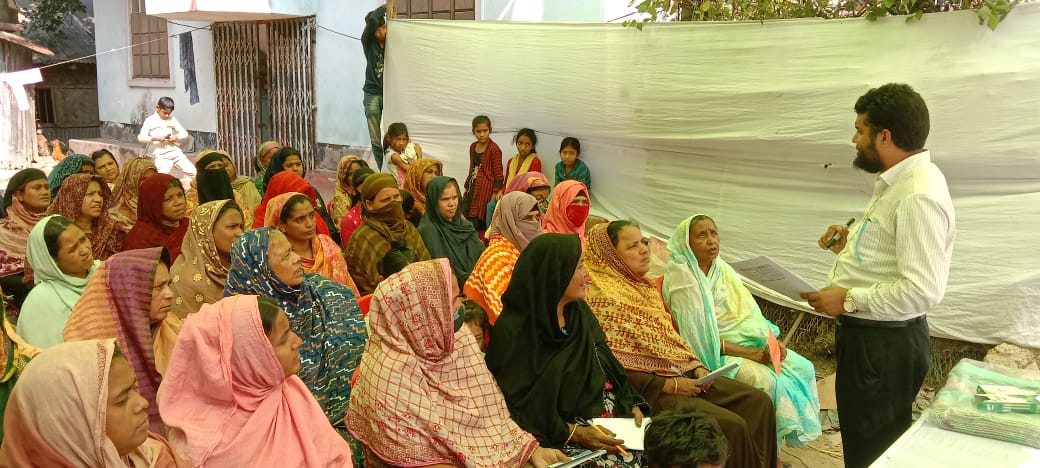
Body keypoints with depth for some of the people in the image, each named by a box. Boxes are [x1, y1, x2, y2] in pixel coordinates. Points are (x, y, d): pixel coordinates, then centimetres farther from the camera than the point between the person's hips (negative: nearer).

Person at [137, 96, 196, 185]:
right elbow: (141, 137, -7)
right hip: (160, 155, -3)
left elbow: (184, 133, 11)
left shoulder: (172, 119, 9)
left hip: (175, 151, 3)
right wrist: (155, 138, -20)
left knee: (194, 173, -2)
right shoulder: (150, 120, 0)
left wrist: (176, 137, -9)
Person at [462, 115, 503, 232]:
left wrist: (496, 192, -13)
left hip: (485, 189, -7)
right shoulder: (473, 146, 13)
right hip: (472, 188, 7)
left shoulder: (494, 149, -9)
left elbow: (498, 174, -9)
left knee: (479, 225, -9)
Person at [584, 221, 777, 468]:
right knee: (732, 425, -22)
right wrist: (668, 385, -18)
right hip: (651, 388, -9)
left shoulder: (645, 286, 13)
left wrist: (696, 366, 1)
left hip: (683, 374, 9)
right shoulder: (604, 299, -15)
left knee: (759, 401, -1)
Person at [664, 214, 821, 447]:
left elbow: (748, 311, 9)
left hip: (747, 340, 8)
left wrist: (771, 339, -10)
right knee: (766, 381, -27)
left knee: (803, 368, -5)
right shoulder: (681, 277, -16)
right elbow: (700, 338, -19)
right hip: (714, 354, -8)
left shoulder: (721, 268, 8)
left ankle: (793, 434, 7)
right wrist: (750, 353, -19)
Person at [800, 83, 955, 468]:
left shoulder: (919, 195, -23)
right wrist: (849, 245, 6)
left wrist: (849, 300, -21)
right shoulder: (898, 181, 11)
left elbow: (922, 291, -29)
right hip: (869, 334, 10)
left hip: (885, 344, -10)